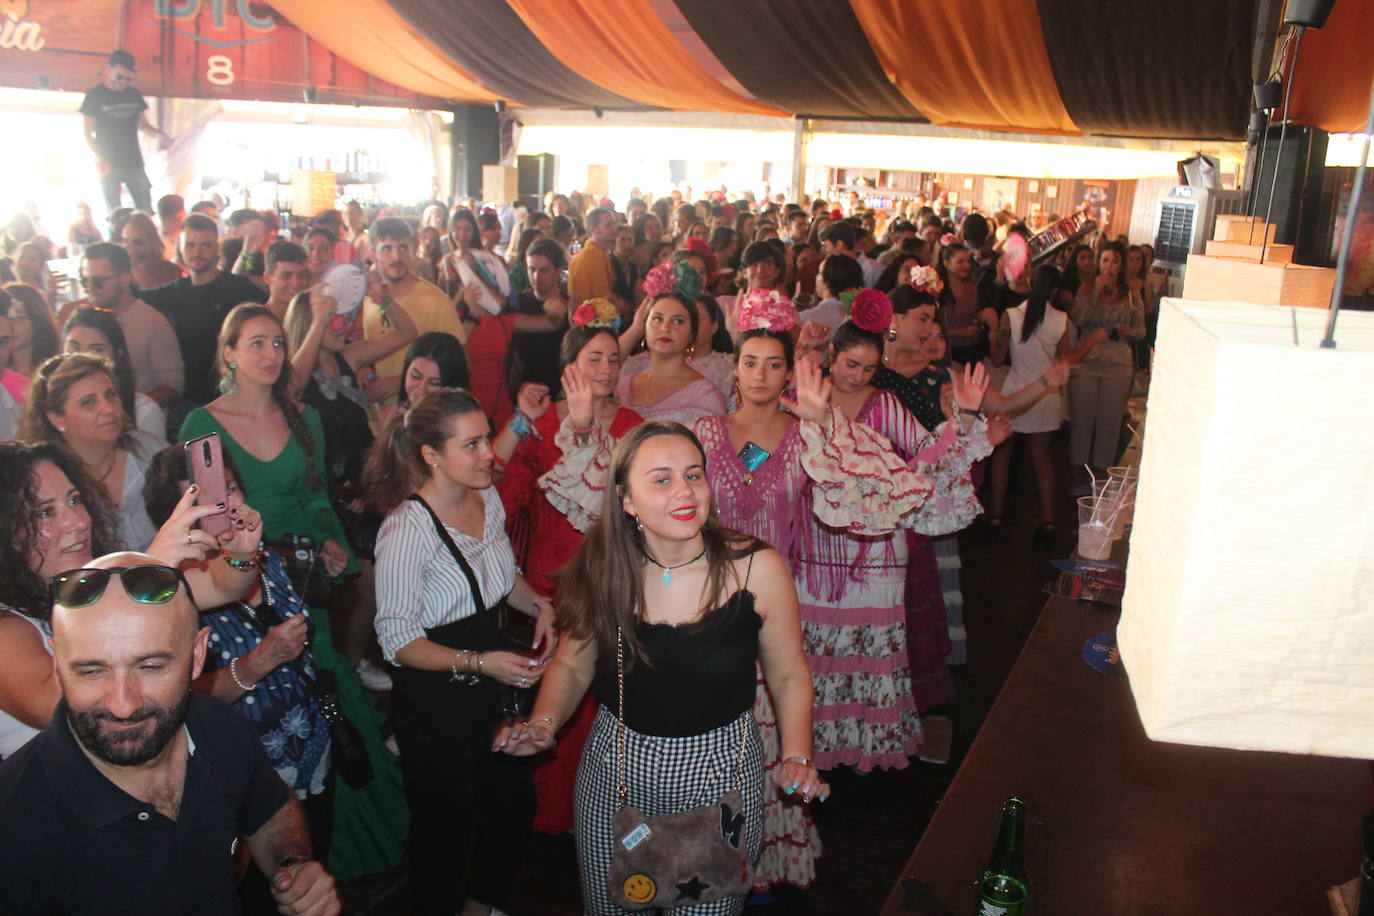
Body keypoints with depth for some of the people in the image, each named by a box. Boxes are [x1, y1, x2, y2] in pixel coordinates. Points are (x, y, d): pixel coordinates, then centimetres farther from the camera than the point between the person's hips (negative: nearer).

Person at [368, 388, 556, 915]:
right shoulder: (407, 527, -24)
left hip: (493, 682, 7)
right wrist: (477, 662, -30)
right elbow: (398, 641, -20)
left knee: (514, 803, 21)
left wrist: (538, 604, -4)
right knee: (446, 825, 12)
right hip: (435, 699, -7)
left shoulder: (489, 499, -2)